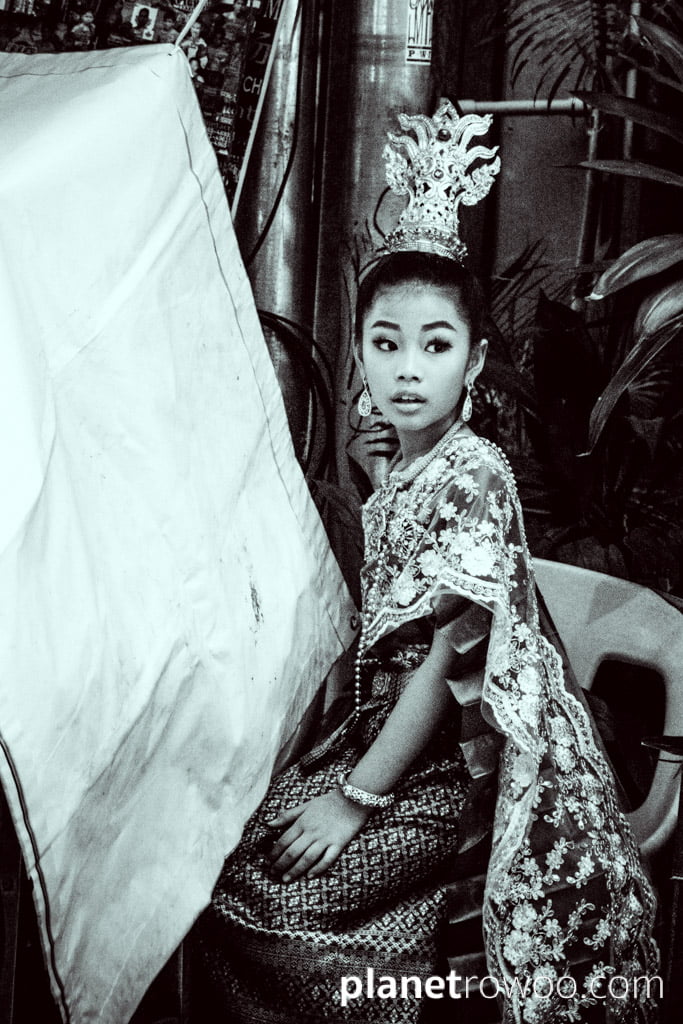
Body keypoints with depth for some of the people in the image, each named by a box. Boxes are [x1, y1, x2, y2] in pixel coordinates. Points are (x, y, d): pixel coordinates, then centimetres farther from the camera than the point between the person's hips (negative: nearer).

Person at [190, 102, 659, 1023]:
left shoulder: (473, 476, -21)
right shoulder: (404, 466, 5)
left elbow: (449, 664, -20)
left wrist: (358, 795, -16)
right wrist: (332, 753, 10)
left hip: (455, 759, -8)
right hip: (395, 724, 8)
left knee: (256, 883, -8)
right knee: (239, 832, 7)